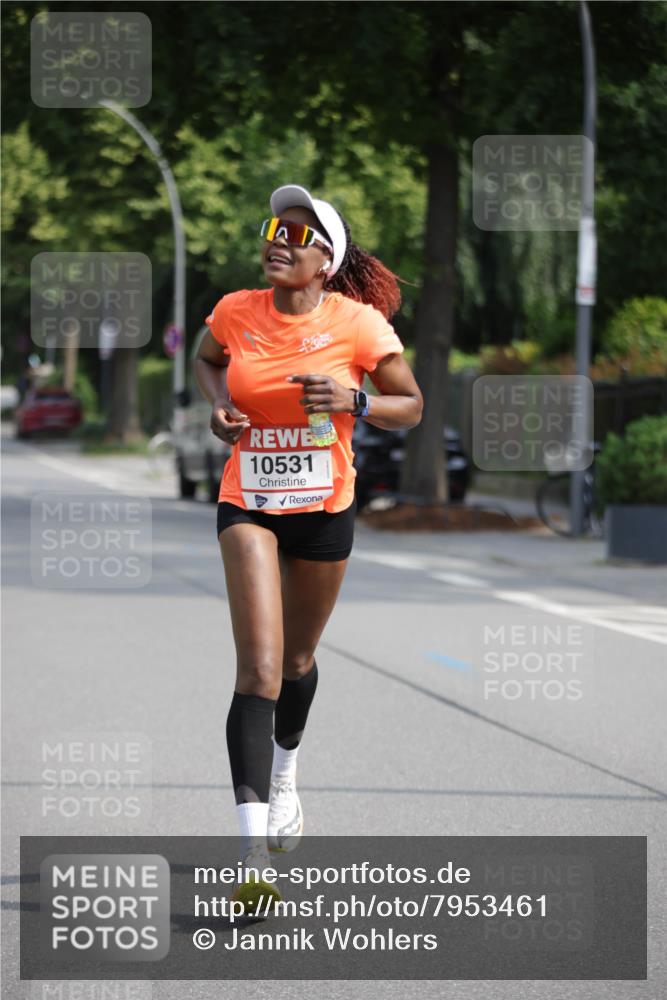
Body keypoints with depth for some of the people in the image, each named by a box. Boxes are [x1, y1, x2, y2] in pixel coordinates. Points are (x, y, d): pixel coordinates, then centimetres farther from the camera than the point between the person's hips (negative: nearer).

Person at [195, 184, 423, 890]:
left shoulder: (359, 323, -12)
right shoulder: (235, 313, -7)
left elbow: (411, 407, -2)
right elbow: (206, 358, 16)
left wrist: (353, 400, -22)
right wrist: (218, 404, -4)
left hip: (325, 509, 1)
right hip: (247, 505, -1)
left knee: (297, 661, 20)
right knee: (258, 672, -17)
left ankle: (284, 773, 53)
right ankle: (253, 853, -23)